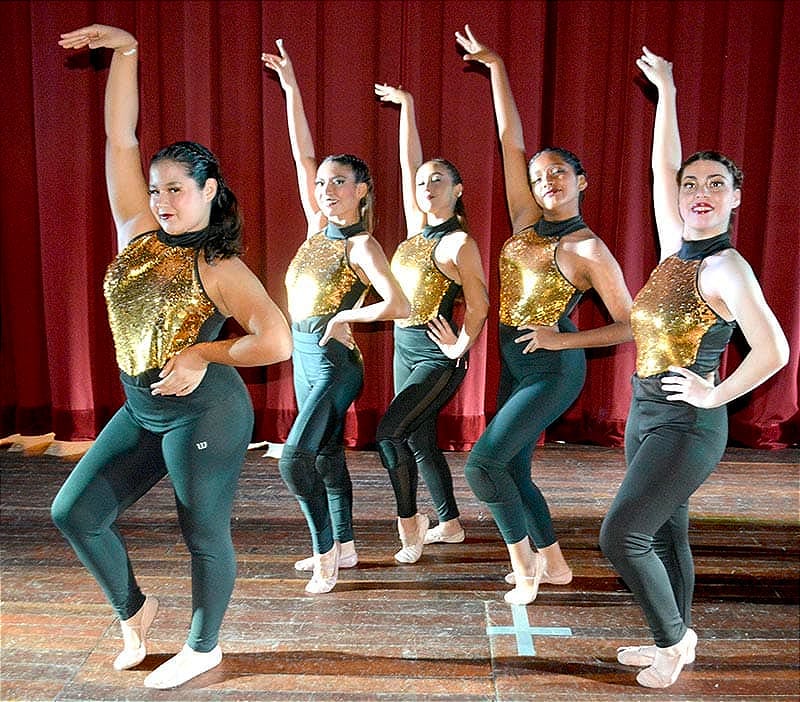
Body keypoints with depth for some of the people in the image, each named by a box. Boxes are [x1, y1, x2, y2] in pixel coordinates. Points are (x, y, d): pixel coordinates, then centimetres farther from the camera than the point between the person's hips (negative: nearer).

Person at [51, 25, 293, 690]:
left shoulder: (219, 268, -11)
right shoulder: (138, 235, 4)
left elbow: (278, 341, -21)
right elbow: (121, 139, 1)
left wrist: (204, 353, -15)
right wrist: (125, 49, -4)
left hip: (204, 413, -7)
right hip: (140, 412, 7)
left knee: (205, 534, 8)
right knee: (74, 511, 10)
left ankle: (203, 647, 32)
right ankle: (134, 607, 34)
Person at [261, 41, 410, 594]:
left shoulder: (362, 244, -12)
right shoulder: (320, 228, 5)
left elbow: (399, 305, -23)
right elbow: (303, 155, 5)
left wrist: (348, 316, -17)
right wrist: (291, 86, 3)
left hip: (334, 361, -8)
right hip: (305, 355, 8)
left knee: (296, 456, -13)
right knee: (327, 454, 14)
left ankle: (326, 554, 2)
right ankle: (343, 547, 27)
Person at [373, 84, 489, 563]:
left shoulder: (459, 243, -13)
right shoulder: (418, 226, 6)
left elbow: (480, 306, -12)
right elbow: (408, 164, 7)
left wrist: (460, 348, -9)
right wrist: (406, 106, 9)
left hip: (438, 358, -8)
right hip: (406, 348, 8)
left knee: (390, 432, -16)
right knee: (420, 441, 13)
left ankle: (409, 522, 3)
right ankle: (450, 524, 28)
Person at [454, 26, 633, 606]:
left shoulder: (589, 249, -11)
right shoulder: (526, 221, 4)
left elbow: (629, 325, -8)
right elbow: (511, 142, 5)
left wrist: (564, 339, -17)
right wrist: (495, 66, 5)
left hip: (553, 369, -7)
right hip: (515, 363, 7)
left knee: (482, 463, -13)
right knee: (512, 473, 12)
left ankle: (523, 566, 6)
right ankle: (554, 563, 30)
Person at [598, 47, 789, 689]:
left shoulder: (725, 268, -16)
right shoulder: (677, 248, 4)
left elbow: (774, 351, -23)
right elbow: (662, 164, 9)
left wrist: (715, 395, -14)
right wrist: (666, 92, 10)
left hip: (687, 424, -8)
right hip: (646, 415, 8)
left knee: (621, 534, -6)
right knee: (666, 534, 16)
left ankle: (674, 637, 16)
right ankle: (673, 643, 32)